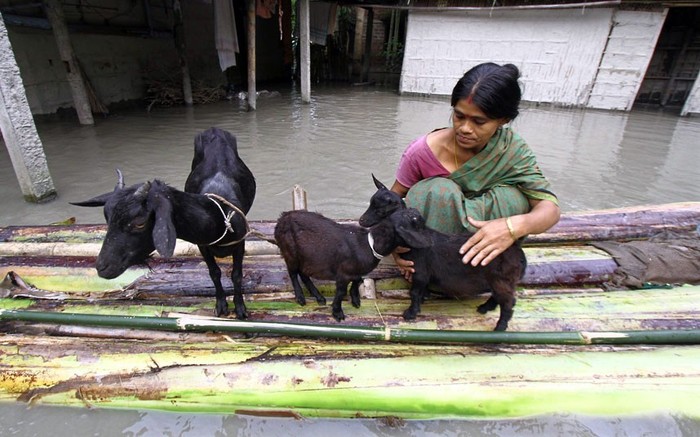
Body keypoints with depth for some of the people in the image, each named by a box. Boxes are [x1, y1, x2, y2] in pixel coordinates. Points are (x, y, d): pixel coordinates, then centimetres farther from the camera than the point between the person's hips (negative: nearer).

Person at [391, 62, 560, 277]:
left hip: (483, 245, 2)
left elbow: (550, 207, -20)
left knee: (511, 197, -26)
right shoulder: (423, 151, -22)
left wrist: (516, 226, -45)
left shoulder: (512, 149, -16)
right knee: (440, 191, -32)